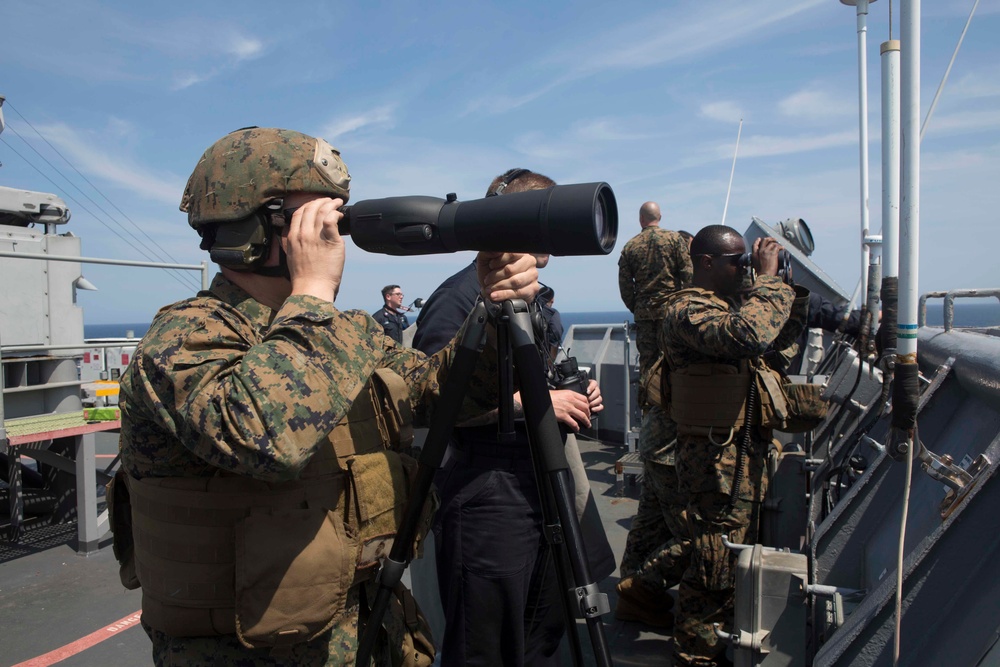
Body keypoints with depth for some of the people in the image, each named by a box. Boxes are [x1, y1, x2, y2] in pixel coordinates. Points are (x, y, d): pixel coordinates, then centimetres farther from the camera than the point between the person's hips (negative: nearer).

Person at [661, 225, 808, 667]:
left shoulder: (728, 307, 15)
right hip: (716, 460, -10)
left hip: (745, 455, 10)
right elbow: (749, 336, -32)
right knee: (715, 570, -2)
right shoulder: (687, 309, -15)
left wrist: (798, 289, 11)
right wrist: (768, 278, -20)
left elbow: (780, 337, 24)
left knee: (737, 563, 20)